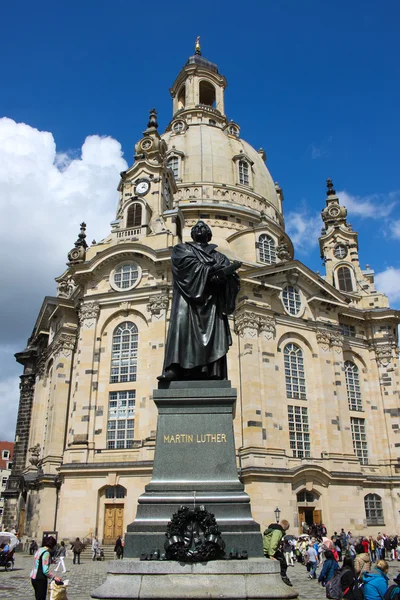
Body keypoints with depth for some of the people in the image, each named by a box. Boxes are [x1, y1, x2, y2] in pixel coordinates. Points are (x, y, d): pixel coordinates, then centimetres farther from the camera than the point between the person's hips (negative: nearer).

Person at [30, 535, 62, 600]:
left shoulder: (39, 550, 9)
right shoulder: (46, 553, -18)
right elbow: (45, 570, -21)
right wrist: (54, 577, -15)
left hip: (33, 577, 9)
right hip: (40, 579, -9)